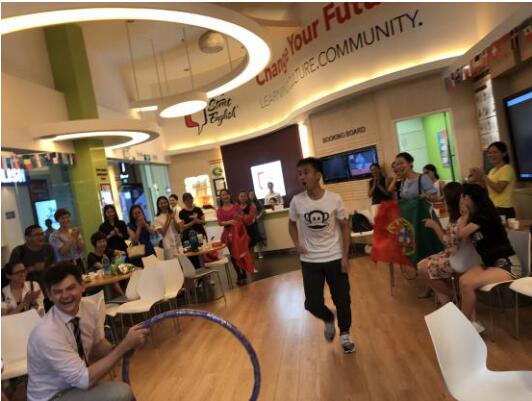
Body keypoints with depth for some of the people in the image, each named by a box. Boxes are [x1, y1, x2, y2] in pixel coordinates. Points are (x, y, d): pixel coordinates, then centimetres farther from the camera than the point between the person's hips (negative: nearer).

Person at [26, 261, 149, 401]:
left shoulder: (90, 307, -10)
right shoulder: (47, 333, -28)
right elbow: (85, 380, -27)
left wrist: (124, 344, -18)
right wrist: (125, 345, -30)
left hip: (76, 385, 6)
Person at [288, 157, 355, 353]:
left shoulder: (334, 199, -12)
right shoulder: (297, 201, -9)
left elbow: (345, 227, -3)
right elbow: (292, 223, 10)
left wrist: (345, 256, -7)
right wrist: (297, 244, -5)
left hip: (335, 258, -1)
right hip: (310, 261, 1)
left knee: (342, 300, 9)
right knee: (312, 303, 2)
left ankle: (345, 335, 36)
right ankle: (328, 320, 37)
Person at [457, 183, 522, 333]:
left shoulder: (483, 215, -16)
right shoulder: (475, 217, 10)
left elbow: (461, 234, -12)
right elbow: (465, 238, 4)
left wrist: (466, 216, -1)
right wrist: (465, 215, 6)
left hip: (507, 265, -8)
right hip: (490, 263, 8)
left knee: (467, 284, -25)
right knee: (463, 279, -16)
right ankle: (473, 322, -10)